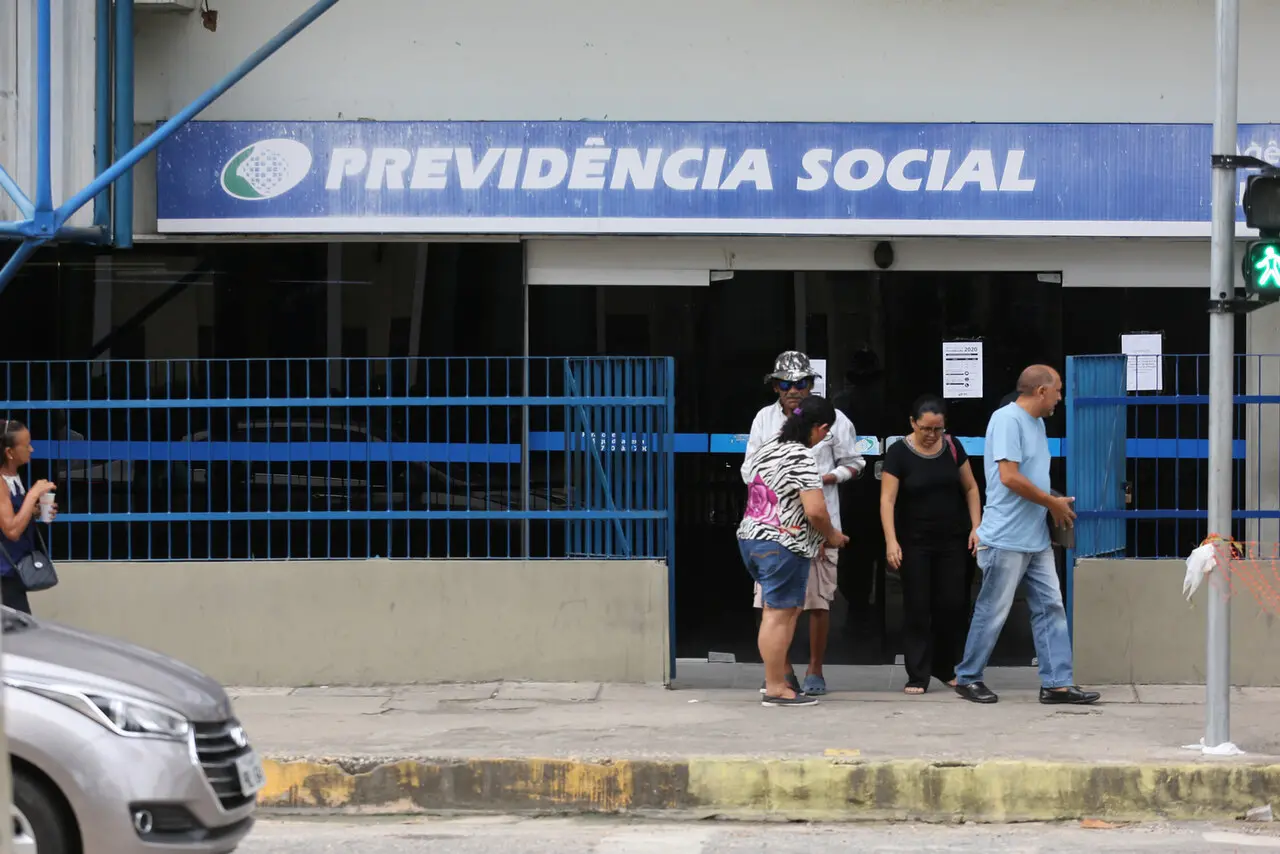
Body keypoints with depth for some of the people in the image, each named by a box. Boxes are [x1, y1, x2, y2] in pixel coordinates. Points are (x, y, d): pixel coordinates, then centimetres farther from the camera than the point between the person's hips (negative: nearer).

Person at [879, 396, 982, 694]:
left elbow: (971, 488, 9)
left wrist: (976, 526, 0)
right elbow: (887, 500, -14)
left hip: (952, 540, 3)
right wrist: (891, 541, -24)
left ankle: (946, 668, 17)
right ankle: (917, 676, 2)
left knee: (953, 604, 1)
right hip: (915, 543, -3)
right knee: (918, 607, -2)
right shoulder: (899, 453, -9)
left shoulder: (952, 447, 1)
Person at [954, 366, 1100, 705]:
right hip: (1006, 538, -9)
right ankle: (968, 678, 13)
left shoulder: (1037, 422, 15)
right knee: (992, 612, 0)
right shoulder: (1007, 419, -15)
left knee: (1050, 608, 5)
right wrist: (1053, 503, -13)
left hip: (1037, 539, 9)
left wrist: (1056, 503, 8)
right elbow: (1009, 477, -22)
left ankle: (1057, 683, 7)